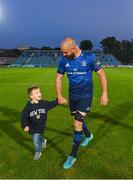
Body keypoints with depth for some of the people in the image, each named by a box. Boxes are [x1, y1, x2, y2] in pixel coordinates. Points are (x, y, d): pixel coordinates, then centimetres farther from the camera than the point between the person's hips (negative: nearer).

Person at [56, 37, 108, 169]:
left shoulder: (89, 57, -16)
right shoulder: (64, 60, -6)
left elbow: (101, 74, -8)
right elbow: (58, 78, 4)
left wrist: (104, 93, -12)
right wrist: (59, 96, -1)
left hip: (85, 95, -5)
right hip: (72, 95, 5)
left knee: (77, 124, -9)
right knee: (78, 120, 20)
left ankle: (73, 156, 7)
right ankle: (88, 136, 53)